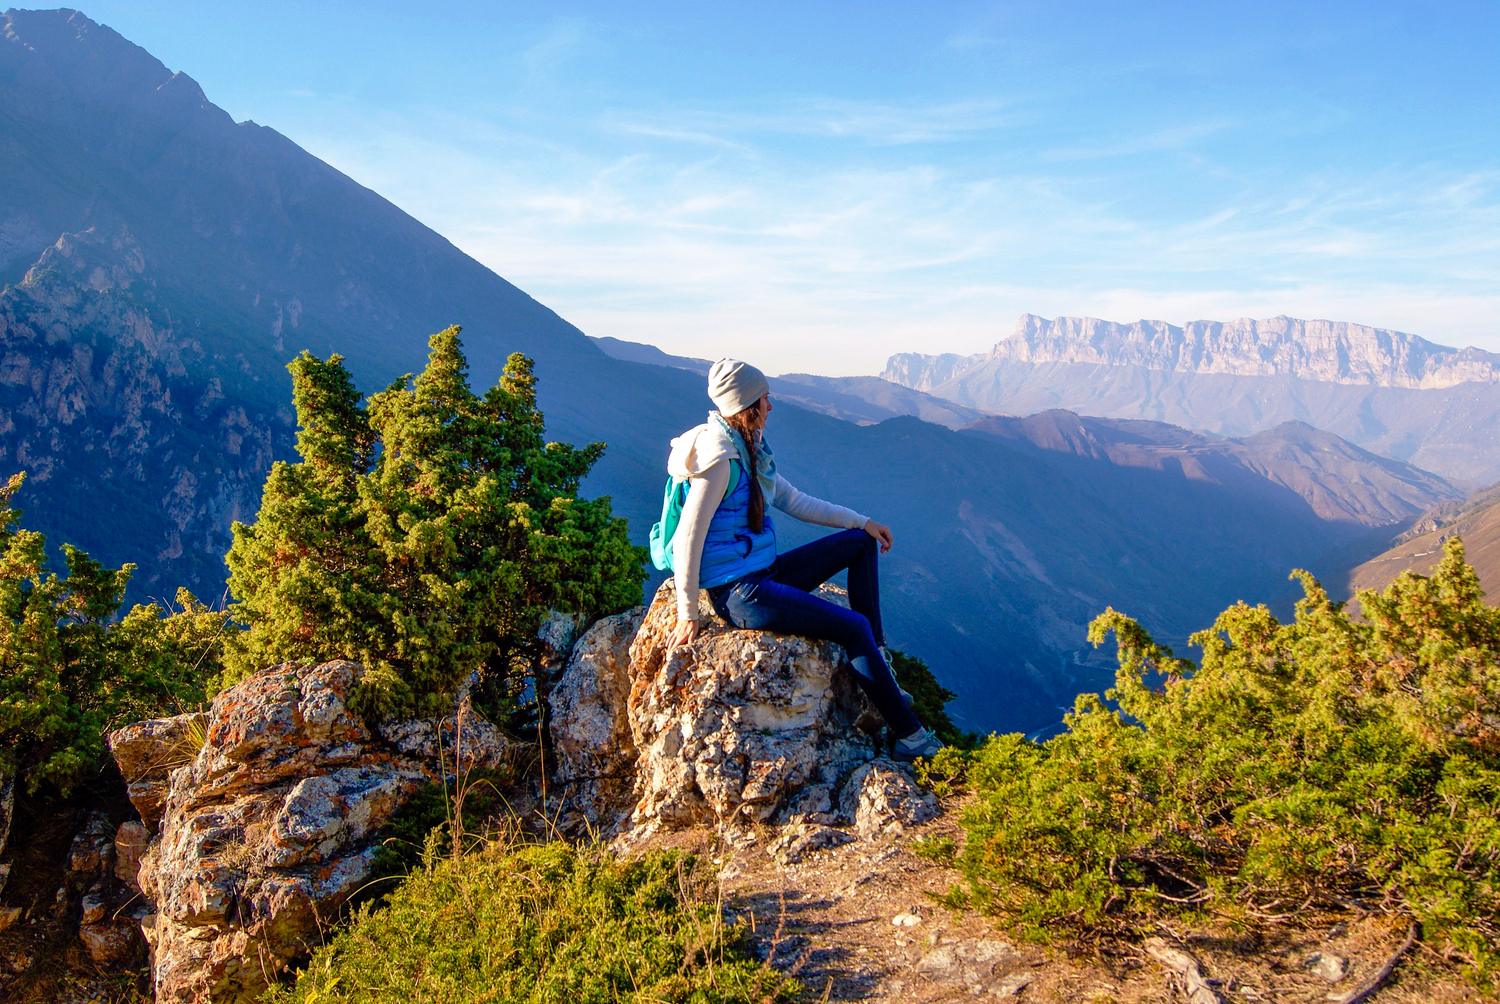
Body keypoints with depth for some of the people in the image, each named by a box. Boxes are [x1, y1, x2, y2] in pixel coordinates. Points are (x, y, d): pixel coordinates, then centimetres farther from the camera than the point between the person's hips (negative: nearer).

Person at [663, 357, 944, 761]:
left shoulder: (750, 450, 10)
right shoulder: (720, 456, -21)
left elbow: (792, 500, 19)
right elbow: (688, 537, -22)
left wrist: (861, 521, 17)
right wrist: (687, 615, -20)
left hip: (767, 572, 10)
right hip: (739, 593, -10)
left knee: (861, 543, 11)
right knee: (854, 626, -15)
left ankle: (876, 663, 9)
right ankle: (907, 734, -1)